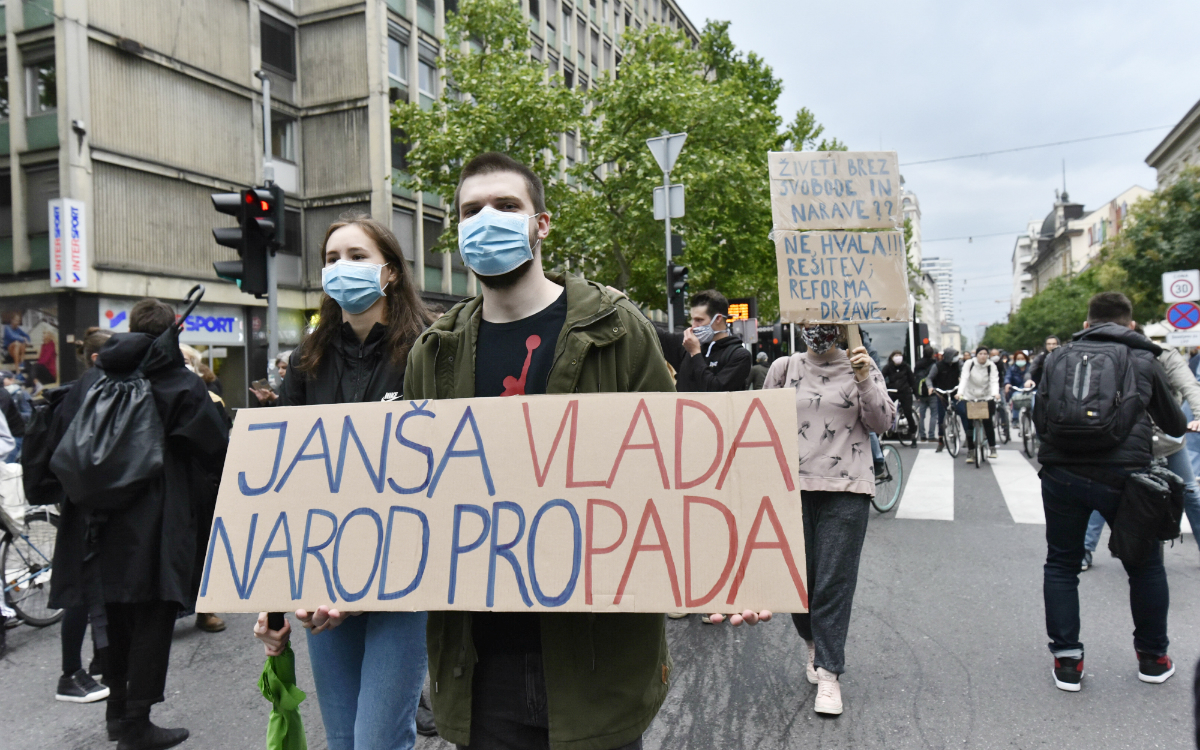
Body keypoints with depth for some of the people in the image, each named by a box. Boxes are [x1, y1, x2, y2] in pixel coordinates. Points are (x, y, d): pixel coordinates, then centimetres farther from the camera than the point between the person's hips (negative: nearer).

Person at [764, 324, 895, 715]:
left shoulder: (861, 366, 4)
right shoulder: (784, 368, 6)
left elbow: (882, 424, 0)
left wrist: (865, 381, -14)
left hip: (846, 489, -1)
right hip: (793, 485, 2)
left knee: (835, 580, -2)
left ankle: (828, 673, 7)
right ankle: (815, 642, 36)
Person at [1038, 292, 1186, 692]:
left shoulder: (1058, 356, 13)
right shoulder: (1144, 359, 9)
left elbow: (1039, 415, 18)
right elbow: (1175, 425, 20)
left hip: (1061, 473, 1)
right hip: (1123, 474, -1)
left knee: (1061, 564, 15)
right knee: (1145, 565, 18)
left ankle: (1066, 659, 15)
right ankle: (1153, 658, 31)